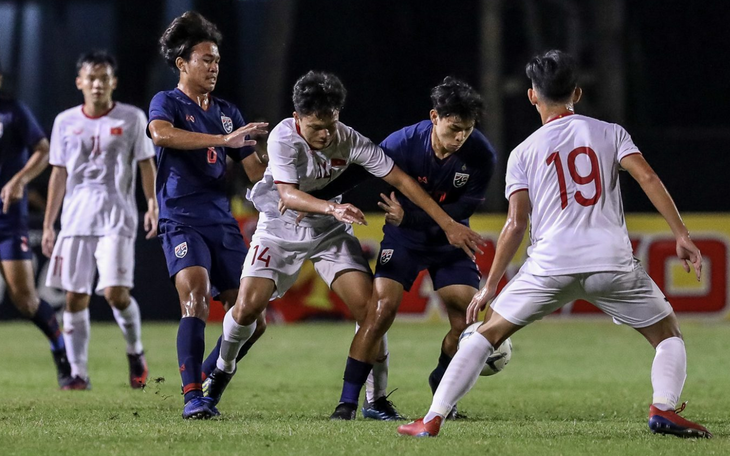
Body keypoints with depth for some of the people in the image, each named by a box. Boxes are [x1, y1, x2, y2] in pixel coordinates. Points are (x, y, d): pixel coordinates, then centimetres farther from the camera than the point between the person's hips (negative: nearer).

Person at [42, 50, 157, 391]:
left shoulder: (132, 118, 3)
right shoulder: (65, 122, 9)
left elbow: (145, 164, 6)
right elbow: (59, 174, 12)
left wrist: (152, 204, -8)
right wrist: (48, 225, 10)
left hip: (116, 219, -3)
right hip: (76, 219, 3)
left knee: (116, 292, -15)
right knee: (75, 298, -1)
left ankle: (135, 352, 12)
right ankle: (79, 373, 7)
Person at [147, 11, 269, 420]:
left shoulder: (226, 112, 19)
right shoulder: (167, 103, 1)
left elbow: (254, 168, 22)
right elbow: (161, 133, -23)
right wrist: (222, 139, -31)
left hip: (223, 223, 6)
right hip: (182, 220, -6)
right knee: (196, 296, -28)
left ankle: (206, 383, 22)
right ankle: (193, 397, -27)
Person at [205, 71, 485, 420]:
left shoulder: (350, 141, -18)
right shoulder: (283, 138, -24)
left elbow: (400, 180, -15)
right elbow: (288, 195, -34)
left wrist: (448, 224, -18)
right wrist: (332, 208, -52)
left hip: (330, 232, 2)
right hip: (280, 229, -2)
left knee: (369, 308, -14)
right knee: (248, 305, -18)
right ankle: (223, 367, 13)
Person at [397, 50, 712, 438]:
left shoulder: (523, 152, 13)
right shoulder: (610, 133, 13)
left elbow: (516, 224, 4)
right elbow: (647, 178, -2)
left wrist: (490, 287, 8)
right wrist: (681, 236, -1)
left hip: (550, 263, 0)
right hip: (611, 260, 0)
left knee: (487, 334, 15)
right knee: (668, 336, 16)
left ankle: (432, 420, 6)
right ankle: (663, 408, -12)